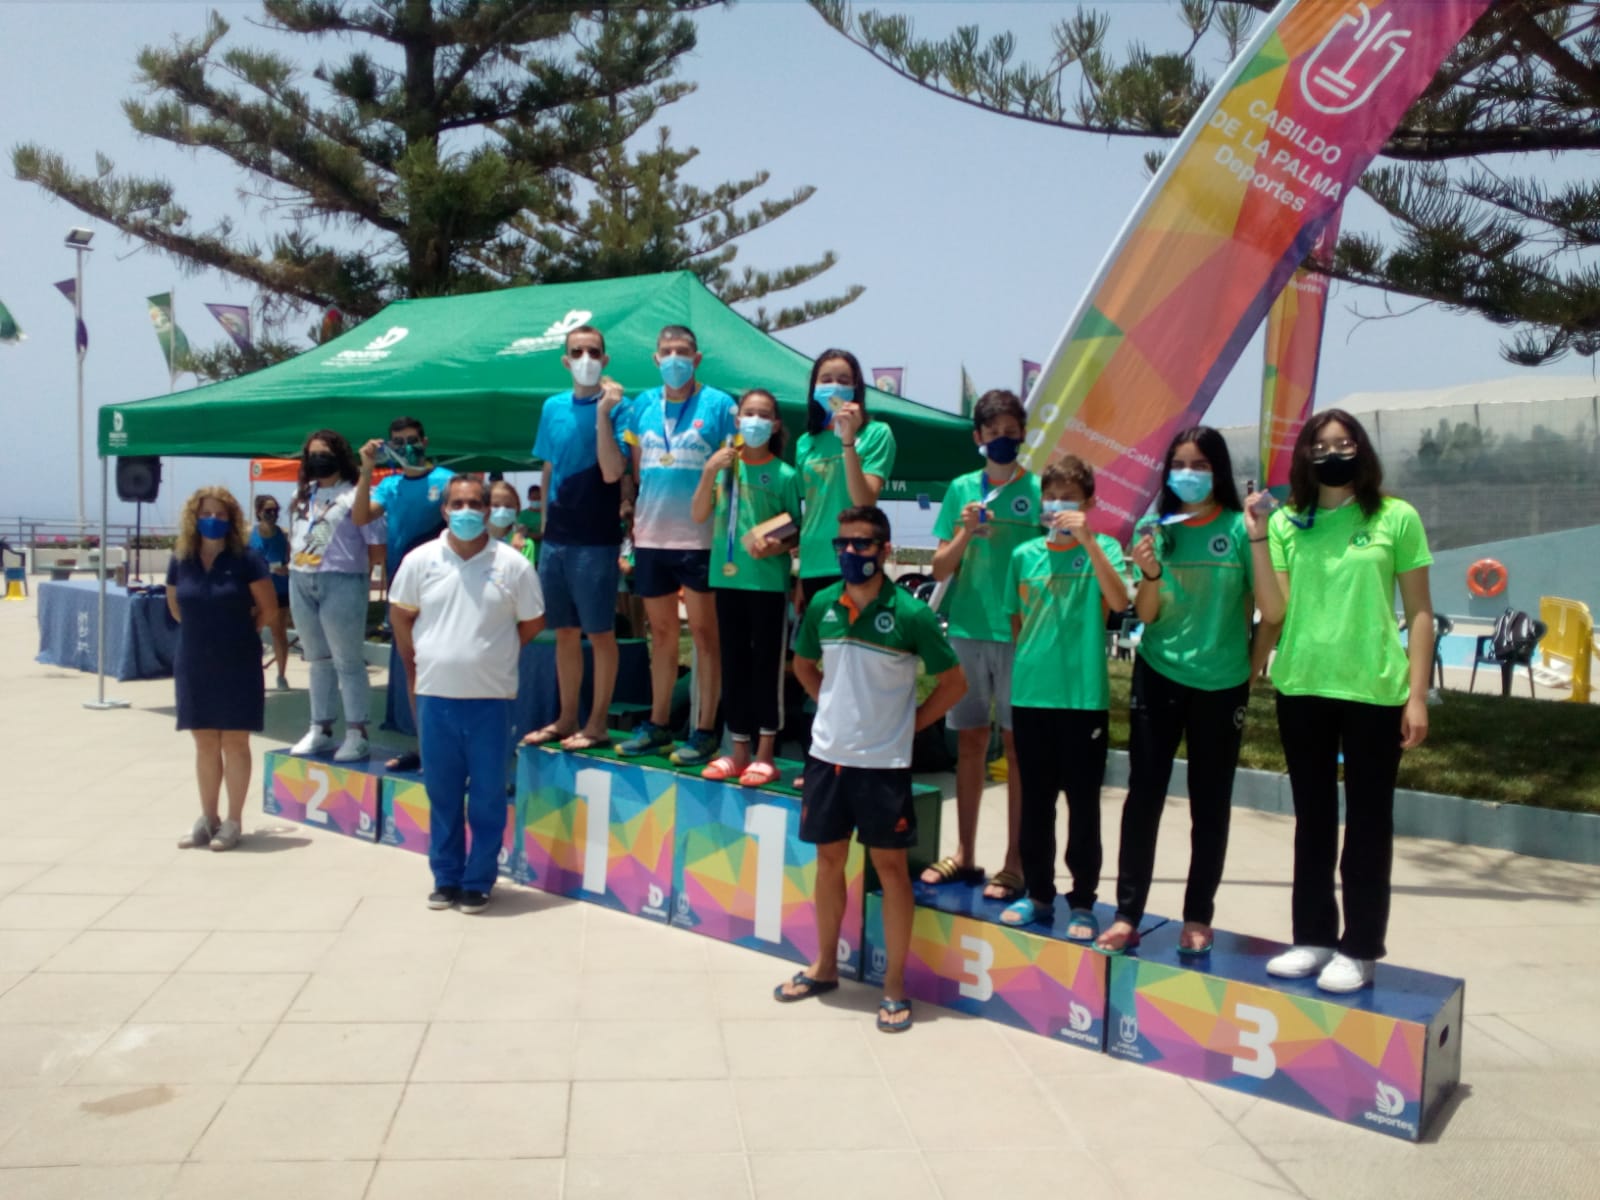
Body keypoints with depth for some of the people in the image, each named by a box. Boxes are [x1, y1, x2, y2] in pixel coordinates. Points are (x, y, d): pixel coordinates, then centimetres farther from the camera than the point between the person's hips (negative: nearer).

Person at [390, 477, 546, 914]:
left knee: (487, 796, 5)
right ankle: (446, 878, 24)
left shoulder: (513, 565, -3)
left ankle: (478, 881, 17)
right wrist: (418, 663, 12)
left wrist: (493, 654, 8)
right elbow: (401, 614, 14)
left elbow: (532, 623, 6)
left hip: (490, 698, -2)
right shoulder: (420, 560, 2)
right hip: (435, 696, 2)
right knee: (442, 794, 12)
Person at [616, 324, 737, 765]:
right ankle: (657, 724, 24)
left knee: (703, 630, 1)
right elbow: (633, 466, 16)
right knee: (661, 630, 14)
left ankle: (705, 730, 9)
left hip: (699, 537, -5)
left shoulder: (719, 405, -2)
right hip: (650, 536, 5)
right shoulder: (642, 405, 10)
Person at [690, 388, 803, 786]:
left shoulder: (784, 474, -3)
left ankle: (765, 755, 10)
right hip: (728, 578, 4)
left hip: (770, 582, -3)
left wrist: (778, 546, -20)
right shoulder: (725, 466, 5)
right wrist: (709, 472, -15)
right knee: (734, 666, 10)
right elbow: (698, 515, -3)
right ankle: (738, 751, 20)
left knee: (767, 666, 1)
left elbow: (796, 532, 0)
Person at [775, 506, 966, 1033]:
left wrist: (910, 722, -4)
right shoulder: (822, 605, 0)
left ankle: (895, 985, 14)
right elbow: (803, 664, 18)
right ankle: (824, 966, 30)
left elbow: (954, 682, -4)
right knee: (829, 859, 14)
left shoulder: (911, 614, -13)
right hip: (827, 754, 4)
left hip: (884, 761, -4)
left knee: (890, 866, 4)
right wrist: (833, 704, 8)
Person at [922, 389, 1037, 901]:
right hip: (966, 630, 3)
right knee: (969, 742, 11)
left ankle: (1015, 863, 11)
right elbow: (940, 569, 6)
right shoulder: (962, 489, 8)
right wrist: (966, 533, -11)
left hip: (1019, 634, -3)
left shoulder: (1037, 490, -1)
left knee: (1016, 745, 2)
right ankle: (964, 854, 22)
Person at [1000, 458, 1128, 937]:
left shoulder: (1102, 548, -1)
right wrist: (1027, 666, 7)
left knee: (1083, 804, 5)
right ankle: (1038, 893, 25)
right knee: (1035, 801, 12)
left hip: (1085, 695, -3)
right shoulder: (1025, 555, 7)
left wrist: (1086, 539, -24)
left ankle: (1083, 902, 16)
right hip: (1030, 695, 3)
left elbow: (1119, 601, -20)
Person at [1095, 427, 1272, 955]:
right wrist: (1150, 573, -20)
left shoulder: (1239, 527, -5)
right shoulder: (1153, 528, 1)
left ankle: (1198, 917, 21)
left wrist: (1258, 538, -22)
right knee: (1144, 795, 0)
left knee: (1210, 805, 9)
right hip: (1158, 676, 1)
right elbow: (1146, 615, -1)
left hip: (1222, 683, -1)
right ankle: (1127, 914, 6)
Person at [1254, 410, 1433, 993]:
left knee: (1368, 821, 7)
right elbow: (1274, 609, -3)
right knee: (1313, 818, 13)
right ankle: (1313, 938, 25)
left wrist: (1417, 696, -5)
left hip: (1374, 690, -3)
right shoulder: (1287, 522, 5)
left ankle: (1359, 949, 17)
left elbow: (1420, 613, 1)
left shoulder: (1396, 518, -1)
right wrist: (1257, 538, -10)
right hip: (1301, 687, 3)